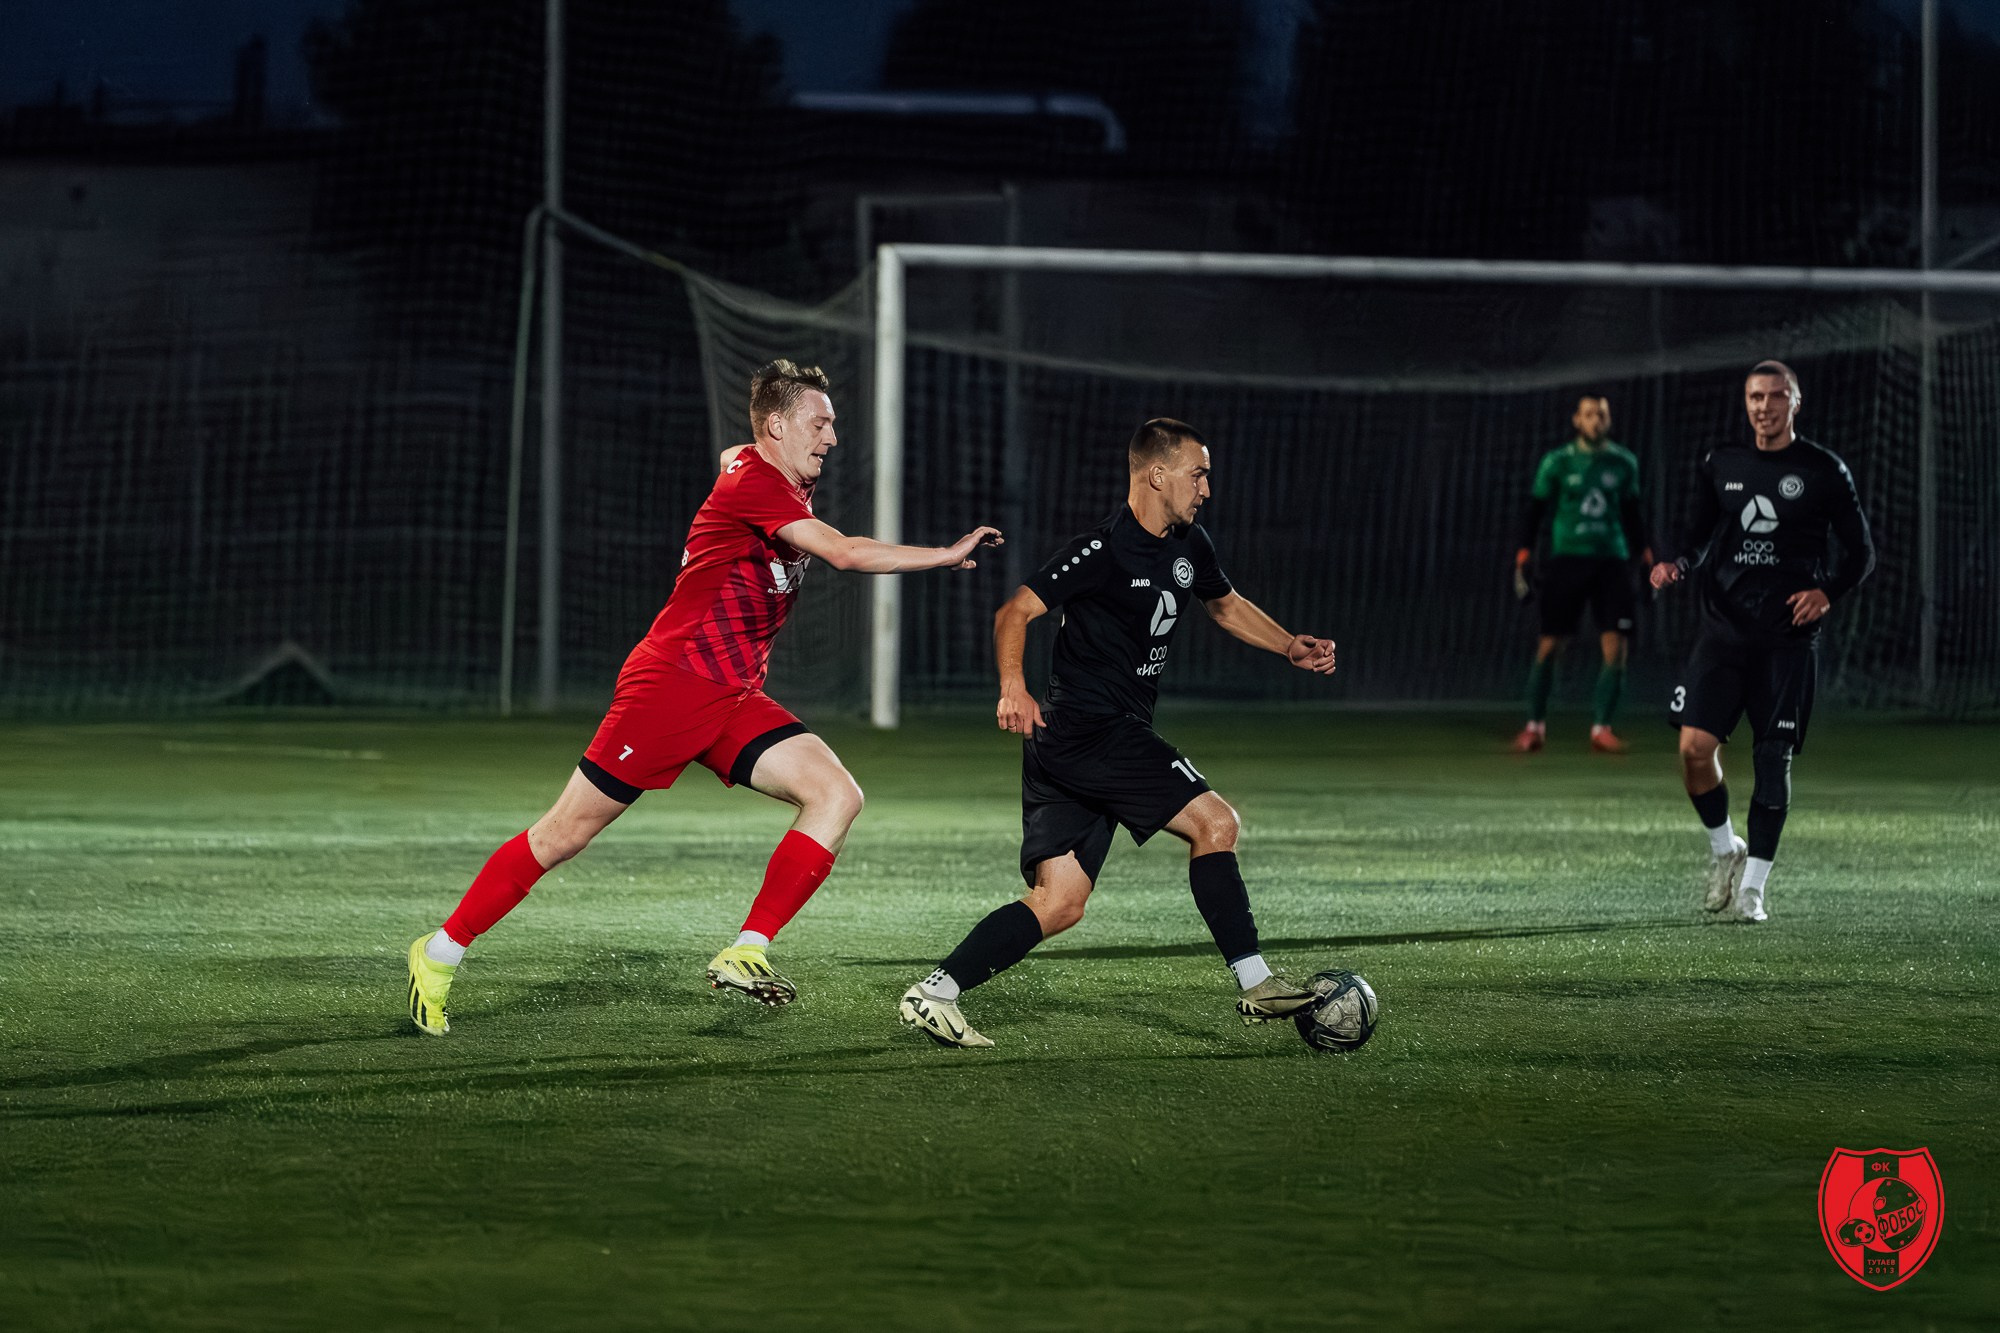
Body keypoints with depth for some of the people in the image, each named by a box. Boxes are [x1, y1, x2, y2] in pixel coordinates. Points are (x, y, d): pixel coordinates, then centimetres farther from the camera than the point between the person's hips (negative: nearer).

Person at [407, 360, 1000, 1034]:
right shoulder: (752, 484, -15)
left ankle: (746, 954, -15)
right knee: (566, 833, -3)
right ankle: (442, 951, 11)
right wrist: (947, 554, -22)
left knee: (837, 795, -12)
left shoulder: (783, 489, 13)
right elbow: (846, 553, -26)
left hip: (735, 700, 9)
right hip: (670, 682, -9)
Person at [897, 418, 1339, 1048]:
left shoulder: (1189, 547, 13)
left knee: (1059, 904, 4)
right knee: (1214, 822, -13)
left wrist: (1291, 646, 17)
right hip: (1087, 730, -9)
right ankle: (1254, 984, -8)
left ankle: (933, 995, 1)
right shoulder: (1102, 550, -14)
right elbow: (1014, 612, -17)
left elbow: (1225, 603, 32)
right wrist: (1013, 686, -32)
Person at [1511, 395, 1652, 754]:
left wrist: (1645, 558, 13)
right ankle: (1535, 727, 10)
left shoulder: (1623, 463, 9)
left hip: (1612, 562, 2)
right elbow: (1534, 511, 3)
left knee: (1616, 649, -7)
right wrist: (1523, 559, -6)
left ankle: (1601, 728, 2)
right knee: (1549, 646, -4)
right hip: (1566, 559, -2)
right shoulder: (1557, 462, 1)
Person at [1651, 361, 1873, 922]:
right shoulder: (1719, 465, 8)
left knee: (1773, 760, -2)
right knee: (1695, 745, -11)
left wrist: (1828, 591, -13)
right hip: (1723, 628, 2)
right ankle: (1724, 849, 14)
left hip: (1787, 639, -2)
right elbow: (1698, 535, 17)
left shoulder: (1823, 471, 0)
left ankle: (1753, 885, 8)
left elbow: (1861, 551, 4)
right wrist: (1675, 562, -5)